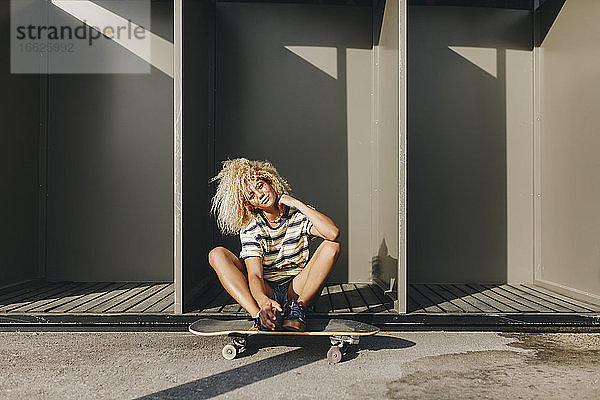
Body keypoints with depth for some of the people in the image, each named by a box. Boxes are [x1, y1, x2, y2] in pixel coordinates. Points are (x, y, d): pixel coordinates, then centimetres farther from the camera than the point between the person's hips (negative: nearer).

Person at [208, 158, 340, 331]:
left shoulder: (300, 214, -2)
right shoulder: (250, 230, -4)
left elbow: (333, 233, -24)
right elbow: (254, 275, -17)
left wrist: (297, 203, -16)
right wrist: (263, 301, -41)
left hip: (299, 290, 0)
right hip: (265, 292, 0)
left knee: (332, 246, -20)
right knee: (217, 254, -19)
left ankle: (298, 308, -30)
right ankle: (260, 316, -35)